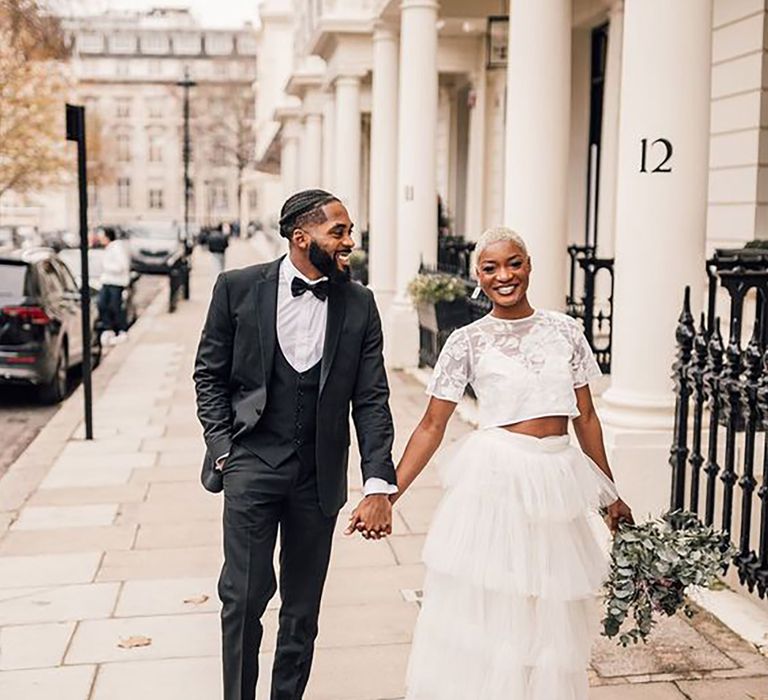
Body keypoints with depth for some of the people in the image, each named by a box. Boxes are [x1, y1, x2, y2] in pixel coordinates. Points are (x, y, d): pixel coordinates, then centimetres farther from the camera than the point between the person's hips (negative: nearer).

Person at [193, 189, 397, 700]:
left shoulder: (359, 305, 1)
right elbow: (209, 374, 5)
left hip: (320, 475, 2)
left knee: (303, 608, 12)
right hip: (252, 462, -2)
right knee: (244, 596, -3)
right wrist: (223, 447, -4)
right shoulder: (238, 288, -3)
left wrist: (379, 484, -10)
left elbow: (372, 399, -1)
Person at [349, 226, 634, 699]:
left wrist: (610, 495, 14)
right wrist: (388, 495, -7)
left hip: (558, 482, 3)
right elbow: (432, 427, 0)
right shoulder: (468, 341, -1)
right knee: (483, 613, 3)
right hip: (495, 480, -3)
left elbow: (586, 418, 12)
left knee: (552, 618, 10)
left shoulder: (565, 330, 6)